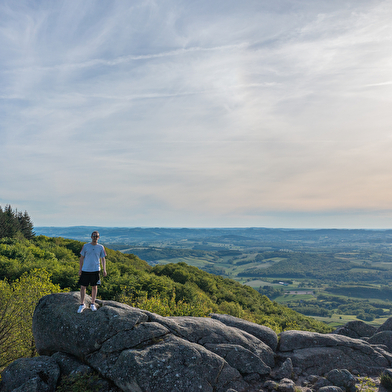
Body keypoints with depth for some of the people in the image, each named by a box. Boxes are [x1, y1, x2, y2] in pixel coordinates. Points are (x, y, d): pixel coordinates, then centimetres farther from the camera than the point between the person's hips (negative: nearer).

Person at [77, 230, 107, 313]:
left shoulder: (101, 247, 2)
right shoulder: (85, 246, 0)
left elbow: (103, 259, 6)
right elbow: (81, 258, 4)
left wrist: (104, 270, -2)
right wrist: (80, 269, 0)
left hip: (95, 270, 1)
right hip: (85, 270, 0)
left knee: (94, 287, 9)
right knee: (83, 287, 3)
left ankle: (93, 304, 22)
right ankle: (82, 304, 18)